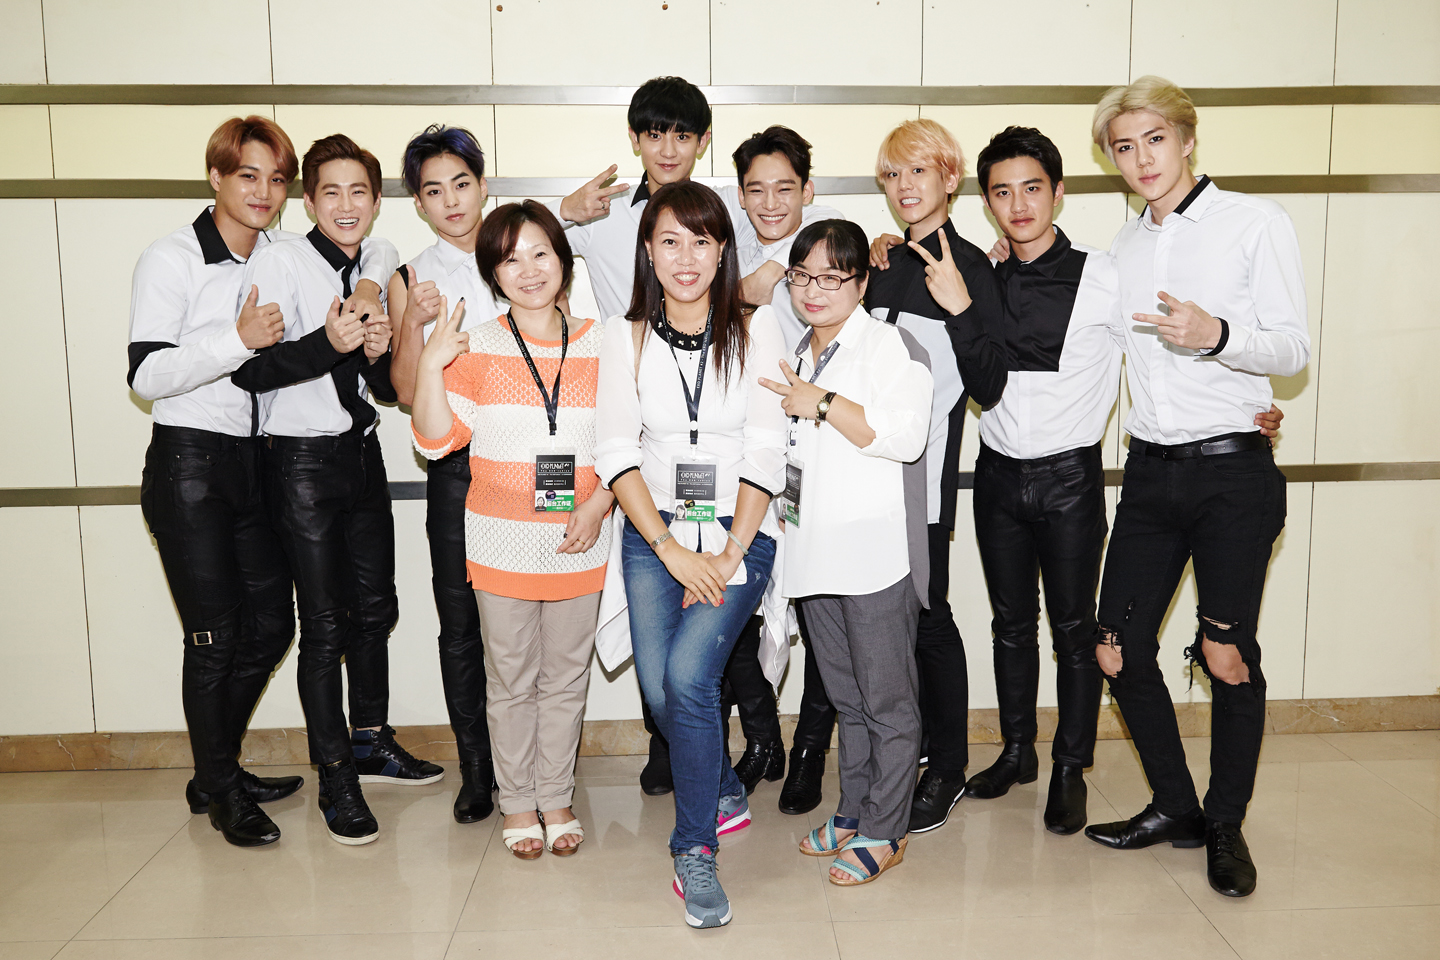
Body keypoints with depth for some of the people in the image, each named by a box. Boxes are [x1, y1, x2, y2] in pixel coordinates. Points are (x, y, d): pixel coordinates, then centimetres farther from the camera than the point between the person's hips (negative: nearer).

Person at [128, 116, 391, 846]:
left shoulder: (283, 256, 7)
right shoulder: (172, 259, -8)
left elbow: (375, 247, 16)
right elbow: (146, 375, -14)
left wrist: (369, 284, -6)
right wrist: (239, 340, -26)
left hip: (255, 461, 6)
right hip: (189, 463, -6)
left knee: (271, 624, 9)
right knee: (216, 636, -3)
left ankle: (217, 772, 29)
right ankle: (220, 791, 18)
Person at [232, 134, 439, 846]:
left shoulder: (380, 270, 9)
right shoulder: (279, 261, -9)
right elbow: (251, 369, -17)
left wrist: (380, 355, -8)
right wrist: (329, 344, -28)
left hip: (363, 453, 6)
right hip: (304, 460, -6)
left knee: (375, 607, 15)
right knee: (325, 624, -2)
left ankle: (371, 743, 33)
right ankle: (336, 779, 12)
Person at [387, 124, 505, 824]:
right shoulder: (410, 283, 7)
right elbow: (408, 391, 0)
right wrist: (415, 321, -14)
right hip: (457, 465, 0)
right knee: (462, 625, 5)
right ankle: (476, 771, 19)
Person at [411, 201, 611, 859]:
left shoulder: (599, 343, 3)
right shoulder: (477, 347, 0)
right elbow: (436, 439, -6)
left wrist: (598, 505, -8)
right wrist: (430, 364, -18)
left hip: (580, 543, 1)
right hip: (502, 544, -1)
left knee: (565, 677, 12)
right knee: (510, 679, 11)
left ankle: (556, 797, 29)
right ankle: (518, 802, 28)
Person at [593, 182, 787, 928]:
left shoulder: (755, 329, 0)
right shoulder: (625, 337, 5)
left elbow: (766, 452, -5)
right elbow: (616, 452, -1)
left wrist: (730, 555, -11)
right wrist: (670, 548, -11)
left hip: (739, 532, -2)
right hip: (652, 533, 3)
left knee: (687, 674, -19)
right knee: (659, 690, -2)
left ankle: (694, 849, 1)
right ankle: (725, 792, 31)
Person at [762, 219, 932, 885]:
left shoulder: (886, 343, -6)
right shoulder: (795, 356, 20)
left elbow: (905, 435, -20)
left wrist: (822, 404, -16)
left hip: (876, 554, -7)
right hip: (816, 554, 8)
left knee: (888, 700, 1)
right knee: (846, 698, 16)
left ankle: (884, 832, 11)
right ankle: (854, 812, 28)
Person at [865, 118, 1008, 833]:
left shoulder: (968, 267, -8)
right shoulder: (886, 265, 12)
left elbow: (988, 388, -14)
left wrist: (961, 308, -25)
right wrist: (862, 287, 8)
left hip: (926, 466, -7)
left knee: (926, 613, -1)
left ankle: (948, 765, 15)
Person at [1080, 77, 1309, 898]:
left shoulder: (1257, 222, -2)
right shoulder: (1125, 244, 13)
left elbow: (1294, 349, -6)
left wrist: (1216, 335, -25)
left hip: (1232, 468, -5)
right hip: (1151, 469, 5)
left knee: (1229, 657, -1)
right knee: (1120, 648, 3)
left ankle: (1227, 827, 20)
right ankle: (1176, 807, 23)